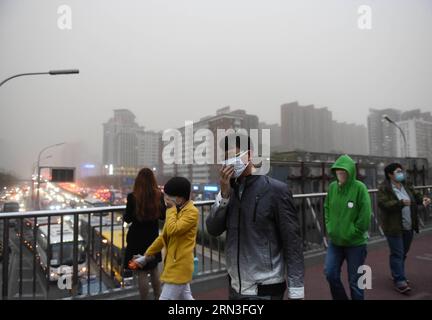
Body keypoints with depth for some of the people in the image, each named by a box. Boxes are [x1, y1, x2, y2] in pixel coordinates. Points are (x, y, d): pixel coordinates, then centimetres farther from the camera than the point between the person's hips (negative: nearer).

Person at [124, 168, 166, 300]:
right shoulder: (159, 195, -7)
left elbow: (127, 219, -9)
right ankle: (157, 297, 34)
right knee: (154, 269, 21)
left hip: (137, 238, -4)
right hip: (153, 237, 4)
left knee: (142, 272, 7)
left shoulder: (133, 196, -17)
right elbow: (163, 216, 3)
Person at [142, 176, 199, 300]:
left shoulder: (192, 212, -18)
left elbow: (173, 230, -31)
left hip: (180, 265, -9)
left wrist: (171, 209, -19)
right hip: (174, 263, 9)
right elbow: (164, 235, 17)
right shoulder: (177, 210, 9)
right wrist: (150, 252, 20)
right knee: (185, 297, 20)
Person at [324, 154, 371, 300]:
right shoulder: (332, 187, 0)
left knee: (355, 280, 9)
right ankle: (340, 298, 31)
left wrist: (352, 233, -12)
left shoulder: (359, 187, -14)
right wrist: (329, 227, 2)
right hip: (335, 241, 4)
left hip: (355, 243, -4)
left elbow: (365, 215, -15)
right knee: (330, 273, 6)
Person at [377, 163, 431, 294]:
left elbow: (416, 195, 8)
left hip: (409, 227, 7)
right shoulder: (384, 188, -13)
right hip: (394, 227, -7)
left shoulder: (407, 185, 10)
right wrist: (400, 203, -28)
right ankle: (399, 281, 2)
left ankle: (396, 274, 33)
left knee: (403, 253, 17)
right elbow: (383, 204, -21)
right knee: (397, 254, -4)